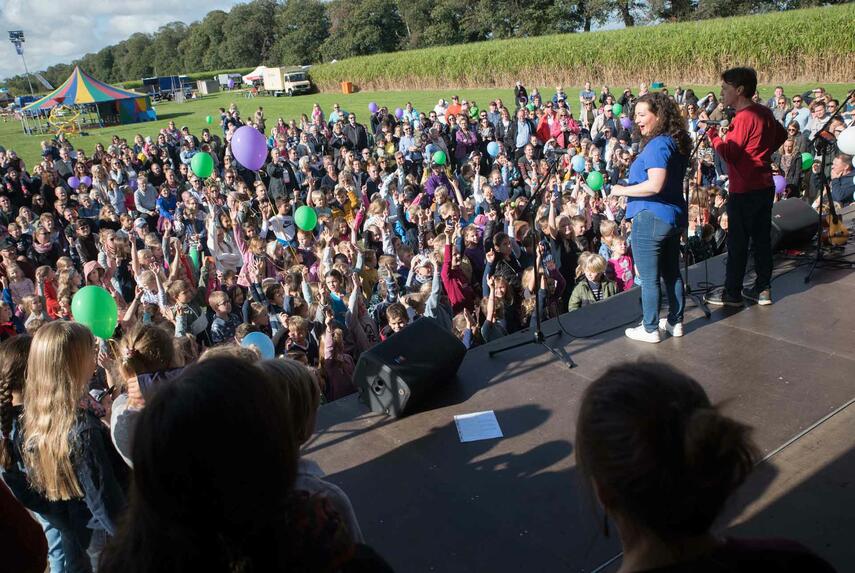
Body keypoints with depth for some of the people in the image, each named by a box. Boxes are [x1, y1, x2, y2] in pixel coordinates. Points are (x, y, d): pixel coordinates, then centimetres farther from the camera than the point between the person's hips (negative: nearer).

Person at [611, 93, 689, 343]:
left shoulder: (657, 145, -19)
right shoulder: (676, 143, 11)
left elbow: (655, 185, -29)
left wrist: (622, 190, -16)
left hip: (651, 218, -10)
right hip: (674, 216, 10)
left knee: (648, 278, 2)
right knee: (672, 272, 18)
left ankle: (650, 329, 11)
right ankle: (675, 322, 29)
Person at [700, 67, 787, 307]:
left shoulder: (743, 117, -18)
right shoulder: (765, 112, 9)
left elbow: (728, 153, -19)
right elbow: (781, 135, 24)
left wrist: (711, 131, -11)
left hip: (744, 190, -9)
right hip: (765, 186, 9)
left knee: (737, 243, 0)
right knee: (762, 238, 13)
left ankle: (732, 294, 7)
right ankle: (763, 289, 21)